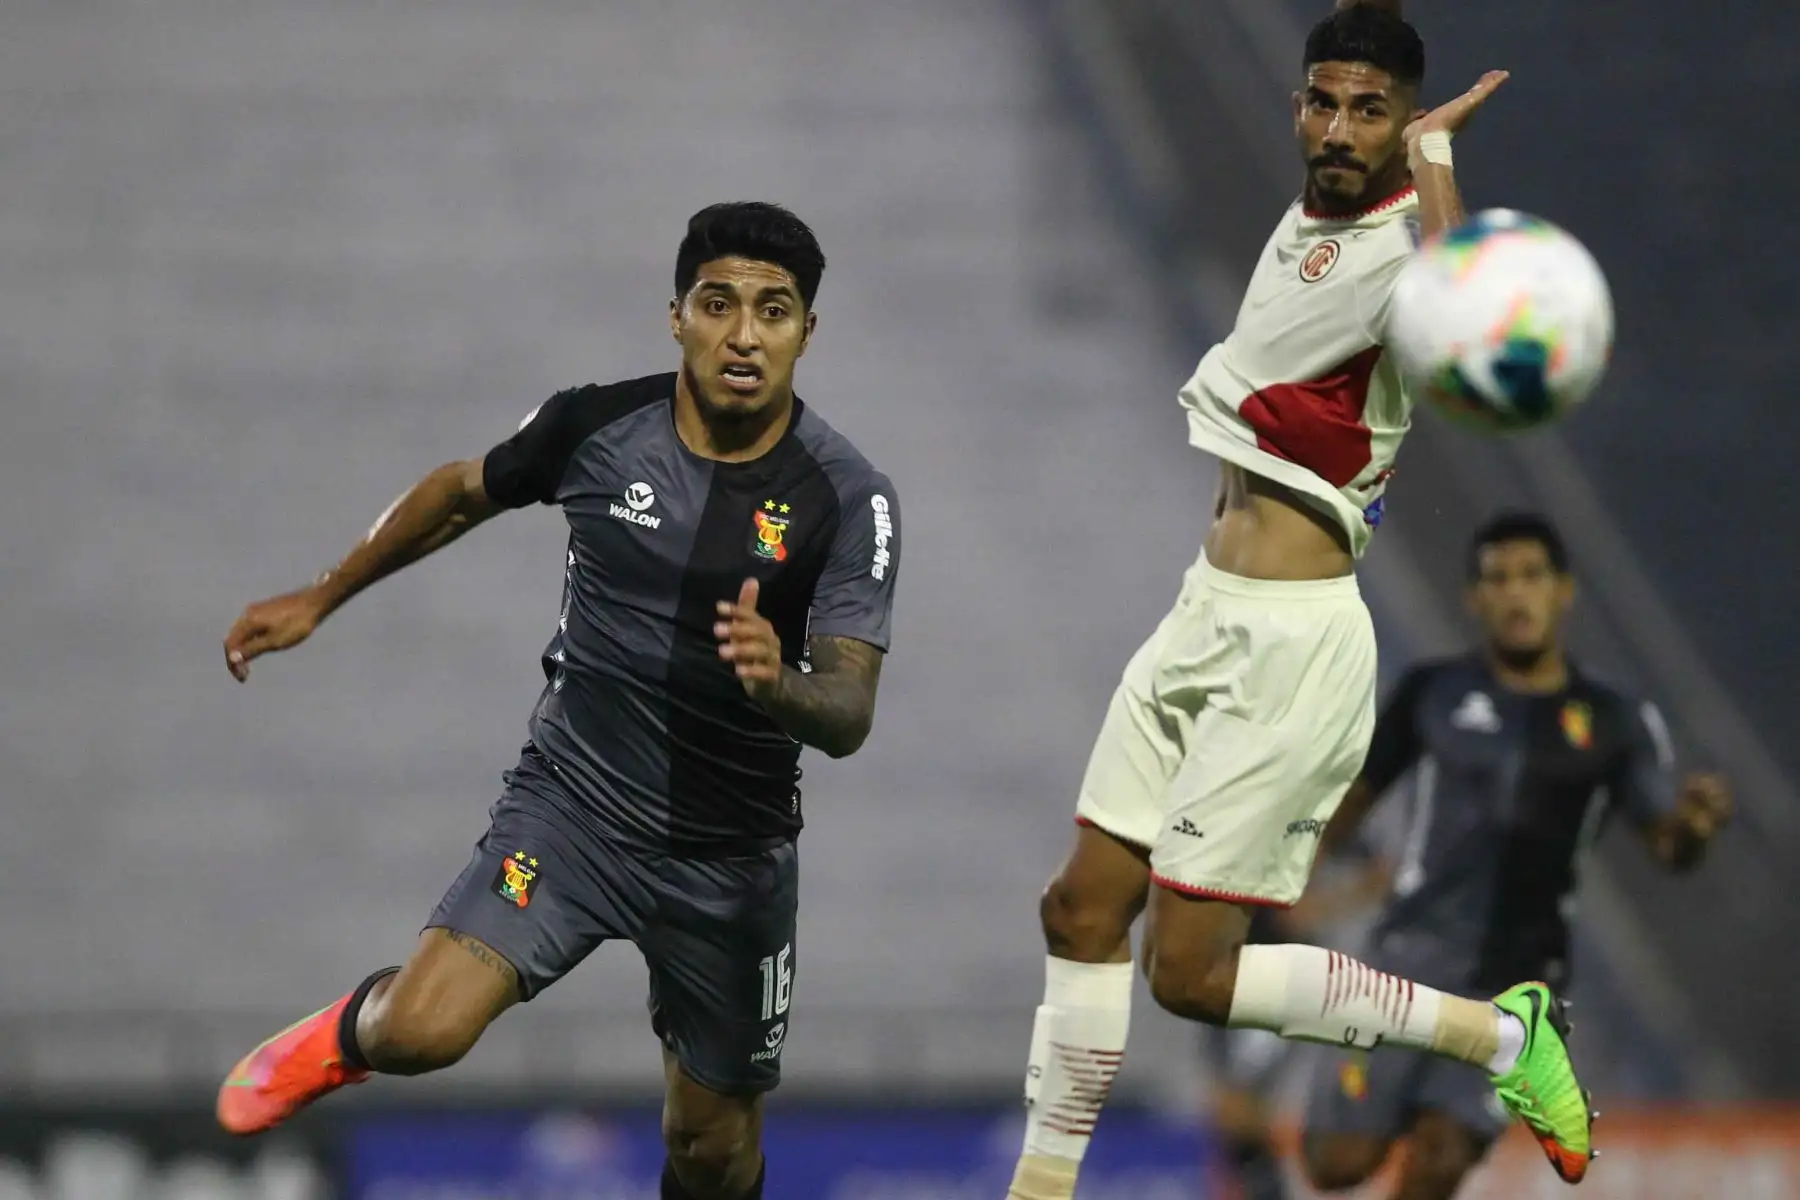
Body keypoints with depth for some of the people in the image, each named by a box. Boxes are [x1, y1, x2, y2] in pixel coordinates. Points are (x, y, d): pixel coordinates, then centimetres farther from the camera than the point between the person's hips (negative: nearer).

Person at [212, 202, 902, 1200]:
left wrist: (779, 683, -45)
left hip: (733, 856, 0)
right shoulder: (595, 426, -9)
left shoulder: (849, 499, -14)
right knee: (422, 1031, -21)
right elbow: (466, 491, 12)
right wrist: (318, 600, 19)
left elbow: (849, 716, -22)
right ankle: (349, 1035, 17)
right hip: (572, 804, 0)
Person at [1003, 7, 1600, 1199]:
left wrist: (1433, 154, -39)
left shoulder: (1406, 247, -18)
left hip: (1287, 641, -9)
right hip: (1207, 611, 9)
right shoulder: (1306, 219, 10)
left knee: (1191, 971, -6)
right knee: (1083, 911, 9)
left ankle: (1501, 1033, 7)